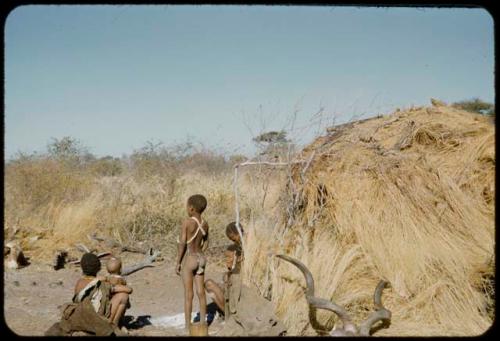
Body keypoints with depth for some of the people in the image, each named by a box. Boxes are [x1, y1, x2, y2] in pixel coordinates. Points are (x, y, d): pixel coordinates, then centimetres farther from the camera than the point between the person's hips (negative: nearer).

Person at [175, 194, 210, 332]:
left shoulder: (187, 222, -17)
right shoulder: (205, 224, 4)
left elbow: (182, 244, -15)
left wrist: (178, 262, -8)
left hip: (189, 259, -6)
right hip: (200, 258, 6)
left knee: (188, 294, 0)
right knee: (201, 292, 12)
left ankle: (187, 326, 6)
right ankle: (203, 322, 19)